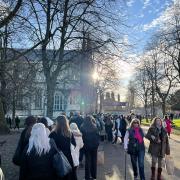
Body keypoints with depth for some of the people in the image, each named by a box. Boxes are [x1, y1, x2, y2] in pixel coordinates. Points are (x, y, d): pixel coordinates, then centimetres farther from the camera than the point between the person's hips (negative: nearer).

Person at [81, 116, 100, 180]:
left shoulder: (83, 127, -11)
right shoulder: (95, 127, -10)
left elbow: (82, 136, -4)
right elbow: (98, 136, -4)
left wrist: (84, 143, 8)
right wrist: (97, 143, 8)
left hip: (87, 146, -1)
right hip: (94, 145, 1)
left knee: (88, 160, 9)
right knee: (94, 160, 14)